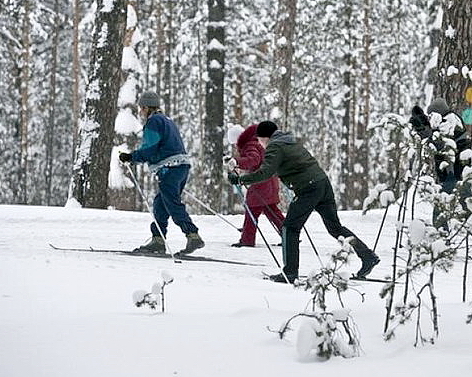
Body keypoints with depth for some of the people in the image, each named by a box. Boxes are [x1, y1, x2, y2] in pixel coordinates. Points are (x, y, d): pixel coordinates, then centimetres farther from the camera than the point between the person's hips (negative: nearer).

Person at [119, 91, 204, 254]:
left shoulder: (153, 122, -6)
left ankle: (193, 236, -21)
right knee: (160, 204, 12)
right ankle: (158, 240, 10)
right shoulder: (167, 120, 25)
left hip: (169, 168, -10)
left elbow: (149, 150, -13)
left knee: (173, 204, -12)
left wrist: (131, 157, -4)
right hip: (182, 165, 10)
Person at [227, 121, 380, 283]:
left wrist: (240, 179, -15)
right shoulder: (292, 142, 20)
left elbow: (266, 172, -20)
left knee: (290, 228, 0)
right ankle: (368, 256, 15)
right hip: (323, 182, 9)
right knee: (335, 227, 16)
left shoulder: (275, 147, -7)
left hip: (308, 189, -9)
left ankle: (290, 271, -3)